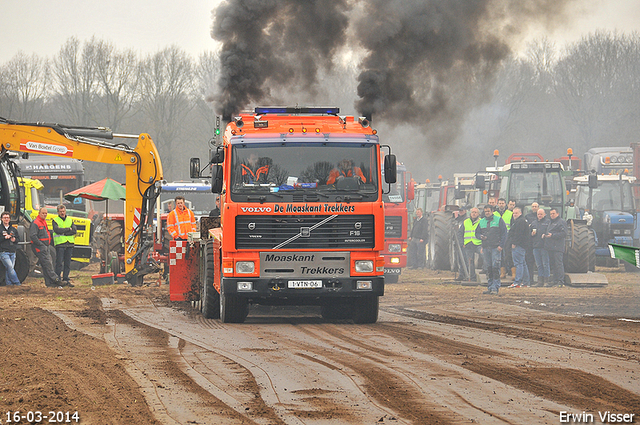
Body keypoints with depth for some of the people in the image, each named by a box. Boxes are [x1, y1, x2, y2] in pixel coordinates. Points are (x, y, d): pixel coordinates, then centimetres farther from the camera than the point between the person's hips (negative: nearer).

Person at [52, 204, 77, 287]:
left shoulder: (70, 220, 16)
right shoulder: (55, 220, 5)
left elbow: (74, 231, 2)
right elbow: (57, 230, -12)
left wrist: (63, 232, -8)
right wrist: (68, 229, -6)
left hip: (69, 244, 4)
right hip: (59, 244, -4)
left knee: (67, 264, 4)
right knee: (59, 263, -7)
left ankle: (66, 279, 9)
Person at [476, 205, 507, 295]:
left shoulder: (498, 220, 1)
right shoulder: (481, 222, 15)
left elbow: (504, 233, -2)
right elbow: (477, 233, 19)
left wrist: (501, 245, -10)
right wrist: (480, 236, -6)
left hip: (496, 247, -5)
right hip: (486, 247, 5)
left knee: (495, 267, -10)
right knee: (489, 267, 8)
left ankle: (495, 287, -11)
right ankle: (490, 287, 13)